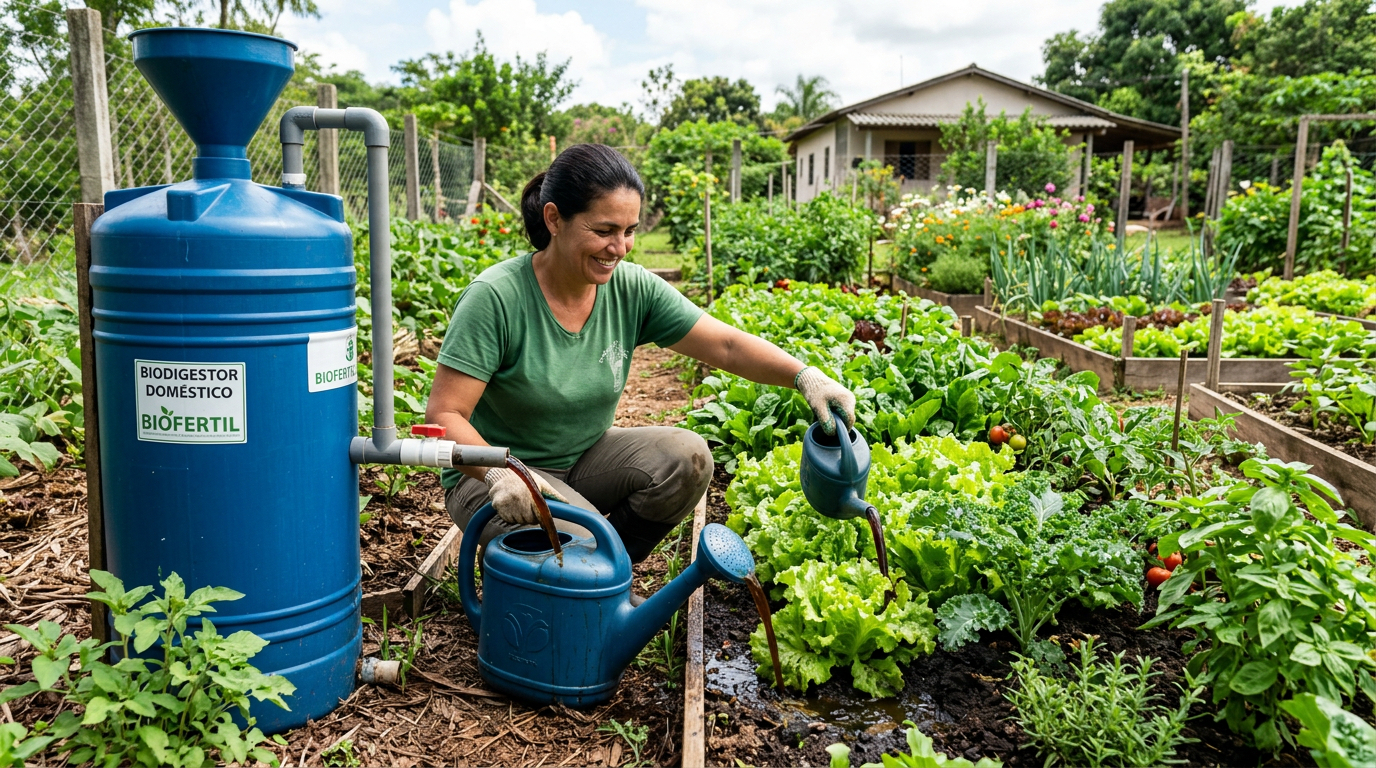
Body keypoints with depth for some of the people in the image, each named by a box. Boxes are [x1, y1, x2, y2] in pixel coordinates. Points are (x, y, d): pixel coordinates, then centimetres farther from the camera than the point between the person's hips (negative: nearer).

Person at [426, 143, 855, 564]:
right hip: (491, 472, -5)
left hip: (586, 458, 5)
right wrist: (499, 473, -40)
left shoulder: (633, 289, -9)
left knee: (687, 457, -17)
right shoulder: (495, 298, -23)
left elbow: (726, 345, -13)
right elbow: (444, 415, -23)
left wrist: (804, 376, -29)